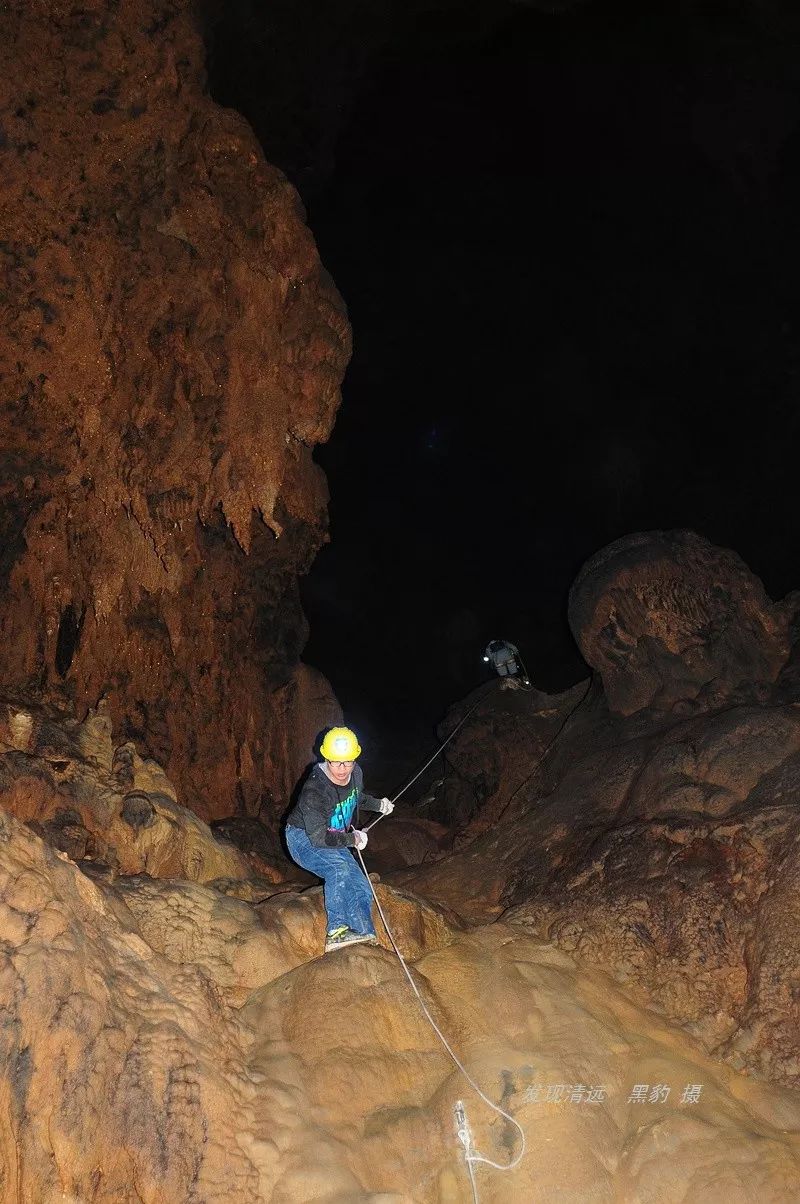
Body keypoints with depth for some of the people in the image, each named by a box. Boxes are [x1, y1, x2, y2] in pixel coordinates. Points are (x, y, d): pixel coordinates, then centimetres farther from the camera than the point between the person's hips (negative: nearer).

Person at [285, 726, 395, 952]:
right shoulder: (314, 791, -33)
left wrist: (378, 804, 17)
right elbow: (318, 838, -32)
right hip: (303, 839, -8)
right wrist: (353, 839, -21)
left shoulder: (356, 774, -8)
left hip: (335, 841, 8)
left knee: (361, 889, -3)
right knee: (338, 867, -35)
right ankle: (336, 933, -33)